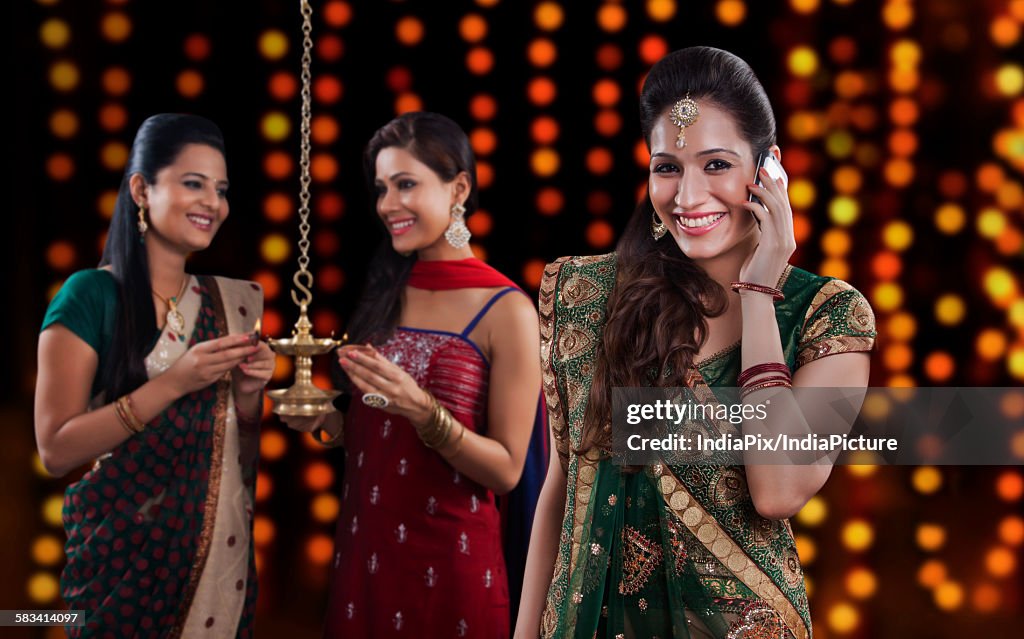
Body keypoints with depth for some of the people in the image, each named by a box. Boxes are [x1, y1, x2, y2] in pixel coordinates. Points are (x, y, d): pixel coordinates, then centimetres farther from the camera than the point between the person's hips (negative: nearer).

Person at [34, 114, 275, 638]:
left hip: (219, 555, 5)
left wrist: (247, 394, -7)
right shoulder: (92, 295, -10)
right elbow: (56, 450, -15)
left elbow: (241, 458, 12)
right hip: (123, 556, -5)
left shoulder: (229, 303, 7)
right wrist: (172, 383, -22)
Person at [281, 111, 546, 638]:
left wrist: (423, 412, -24)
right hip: (363, 547, 5)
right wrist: (322, 420, -4)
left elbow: (507, 469, -12)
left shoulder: (506, 311, -11)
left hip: (450, 559, -5)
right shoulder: (384, 293, 5)